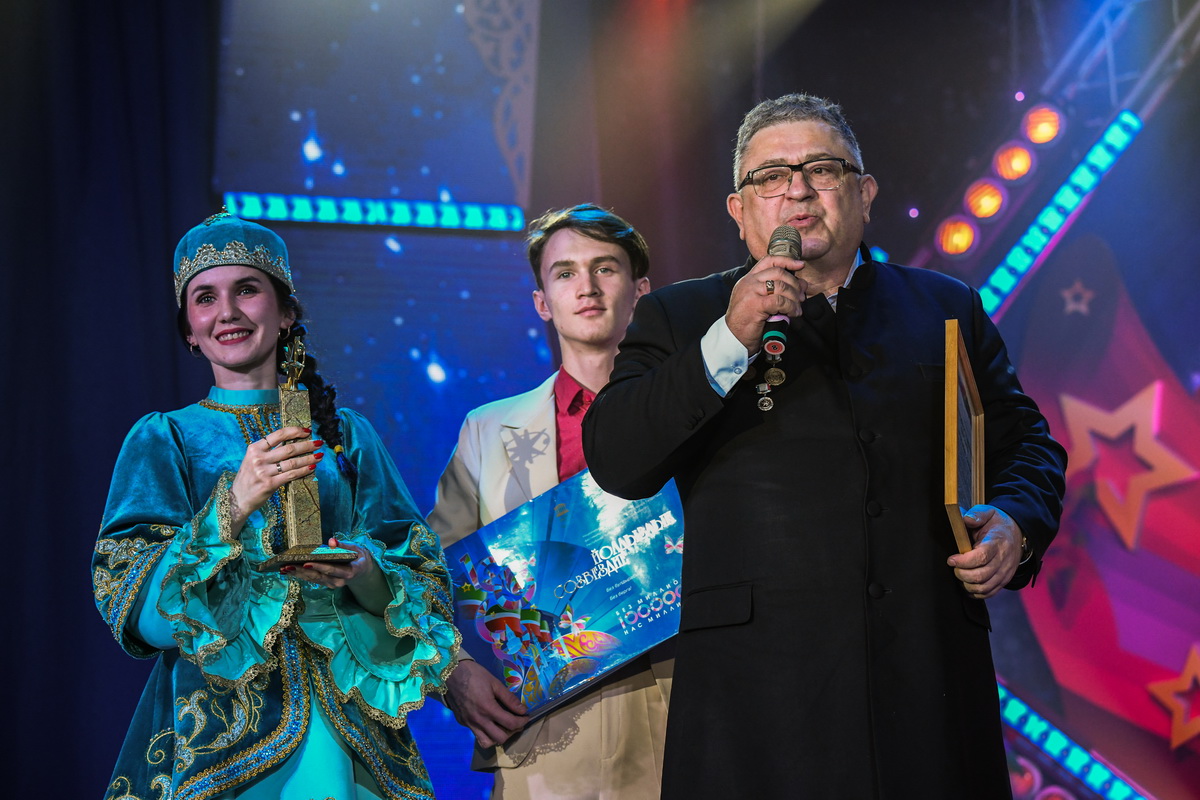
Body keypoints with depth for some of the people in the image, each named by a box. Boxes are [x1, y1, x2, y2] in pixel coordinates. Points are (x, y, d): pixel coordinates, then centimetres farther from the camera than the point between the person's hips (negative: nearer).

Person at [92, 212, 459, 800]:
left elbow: (420, 591, 4)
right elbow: (141, 611, -8)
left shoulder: (344, 435, 9)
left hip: (340, 717, 1)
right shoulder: (163, 439, 5)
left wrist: (361, 571, -17)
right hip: (218, 723, -1)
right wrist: (234, 504, -21)